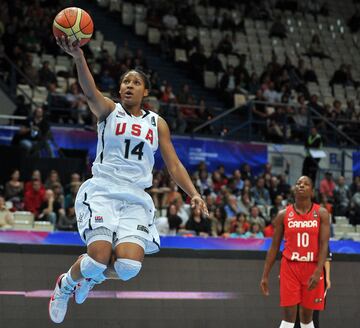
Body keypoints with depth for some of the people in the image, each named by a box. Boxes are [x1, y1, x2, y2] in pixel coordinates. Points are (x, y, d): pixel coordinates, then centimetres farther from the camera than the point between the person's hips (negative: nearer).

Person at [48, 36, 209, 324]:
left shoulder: (157, 123, 14)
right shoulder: (109, 111, 4)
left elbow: (174, 165, 14)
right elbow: (91, 93, -18)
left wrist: (194, 194, -3)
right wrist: (78, 57, -38)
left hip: (136, 197, 3)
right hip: (102, 190, -3)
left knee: (129, 267, -18)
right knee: (99, 256, -23)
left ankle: (92, 275, 19)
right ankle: (65, 284, 13)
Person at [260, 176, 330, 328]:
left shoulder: (321, 214, -1)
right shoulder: (283, 215, 2)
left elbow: (324, 245, -8)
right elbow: (274, 246, 6)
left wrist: (318, 271, -20)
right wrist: (265, 275, 2)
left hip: (312, 268, 0)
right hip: (290, 267, 0)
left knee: (307, 316, 9)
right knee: (289, 316, -8)